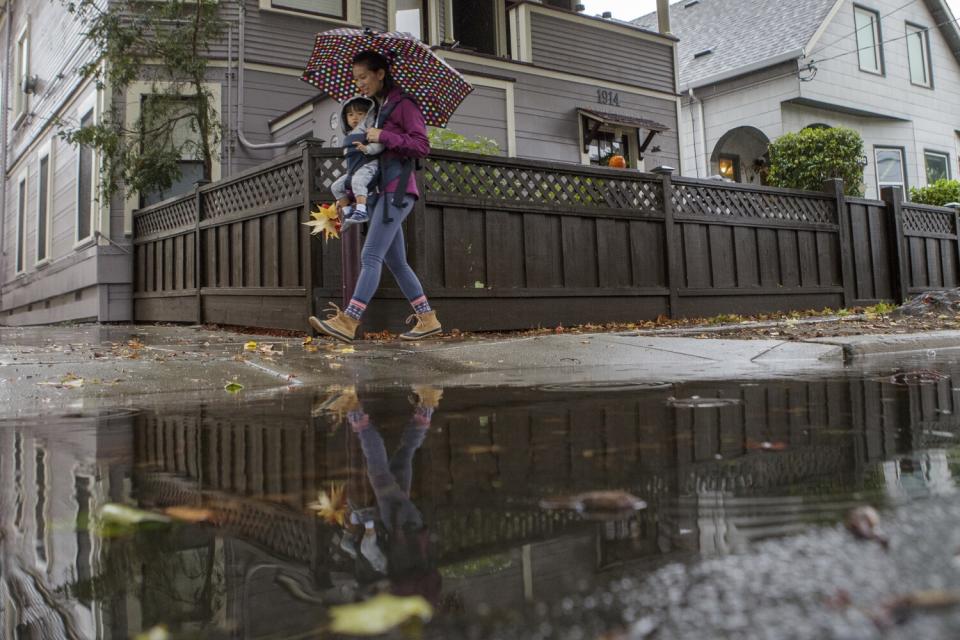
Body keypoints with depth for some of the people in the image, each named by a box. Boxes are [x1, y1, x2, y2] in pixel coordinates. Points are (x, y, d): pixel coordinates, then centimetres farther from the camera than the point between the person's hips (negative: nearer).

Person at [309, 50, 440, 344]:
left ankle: (348, 322, -17)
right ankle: (428, 319, 13)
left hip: (398, 189, -9)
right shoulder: (379, 107, 21)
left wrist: (383, 137, -16)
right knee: (396, 261, 8)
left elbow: (422, 146, -12)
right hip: (385, 188, 9)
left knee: (370, 256, -15)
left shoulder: (403, 104, -5)